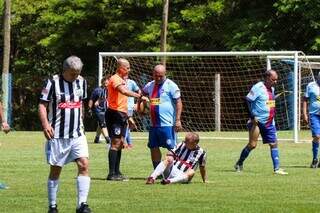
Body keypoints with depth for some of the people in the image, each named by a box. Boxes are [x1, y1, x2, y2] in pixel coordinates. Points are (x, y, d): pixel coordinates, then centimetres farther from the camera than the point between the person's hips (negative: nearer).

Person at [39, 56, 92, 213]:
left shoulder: (81, 82, 8)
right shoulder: (53, 83, -8)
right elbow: (42, 105, -9)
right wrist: (45, 124, -23)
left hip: (77, 134, 4)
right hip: (57, 135, -4)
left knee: (84, 164, -11)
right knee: (55, 170, 3)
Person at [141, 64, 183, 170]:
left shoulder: (170, 85, -6)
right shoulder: (150, 85, 13)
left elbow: (178, 102, -9)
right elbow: (142, 93, 34)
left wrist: (178, 120, -16)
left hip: (167, 124, -7)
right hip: (154, 124, 7)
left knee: (172, 148, -6)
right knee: (153, 148, 8)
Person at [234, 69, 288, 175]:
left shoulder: (272, 89, 12)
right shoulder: (258, 87, -13)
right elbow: (247, 101, -15)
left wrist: (272, 116, 17)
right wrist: (252, 117, -19)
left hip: (269, 122, 8)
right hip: (257, 121, -8)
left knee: (274, 144, 2)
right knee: (252, 144, -7)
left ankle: (277, 169, 2)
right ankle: (239, 164, 11)